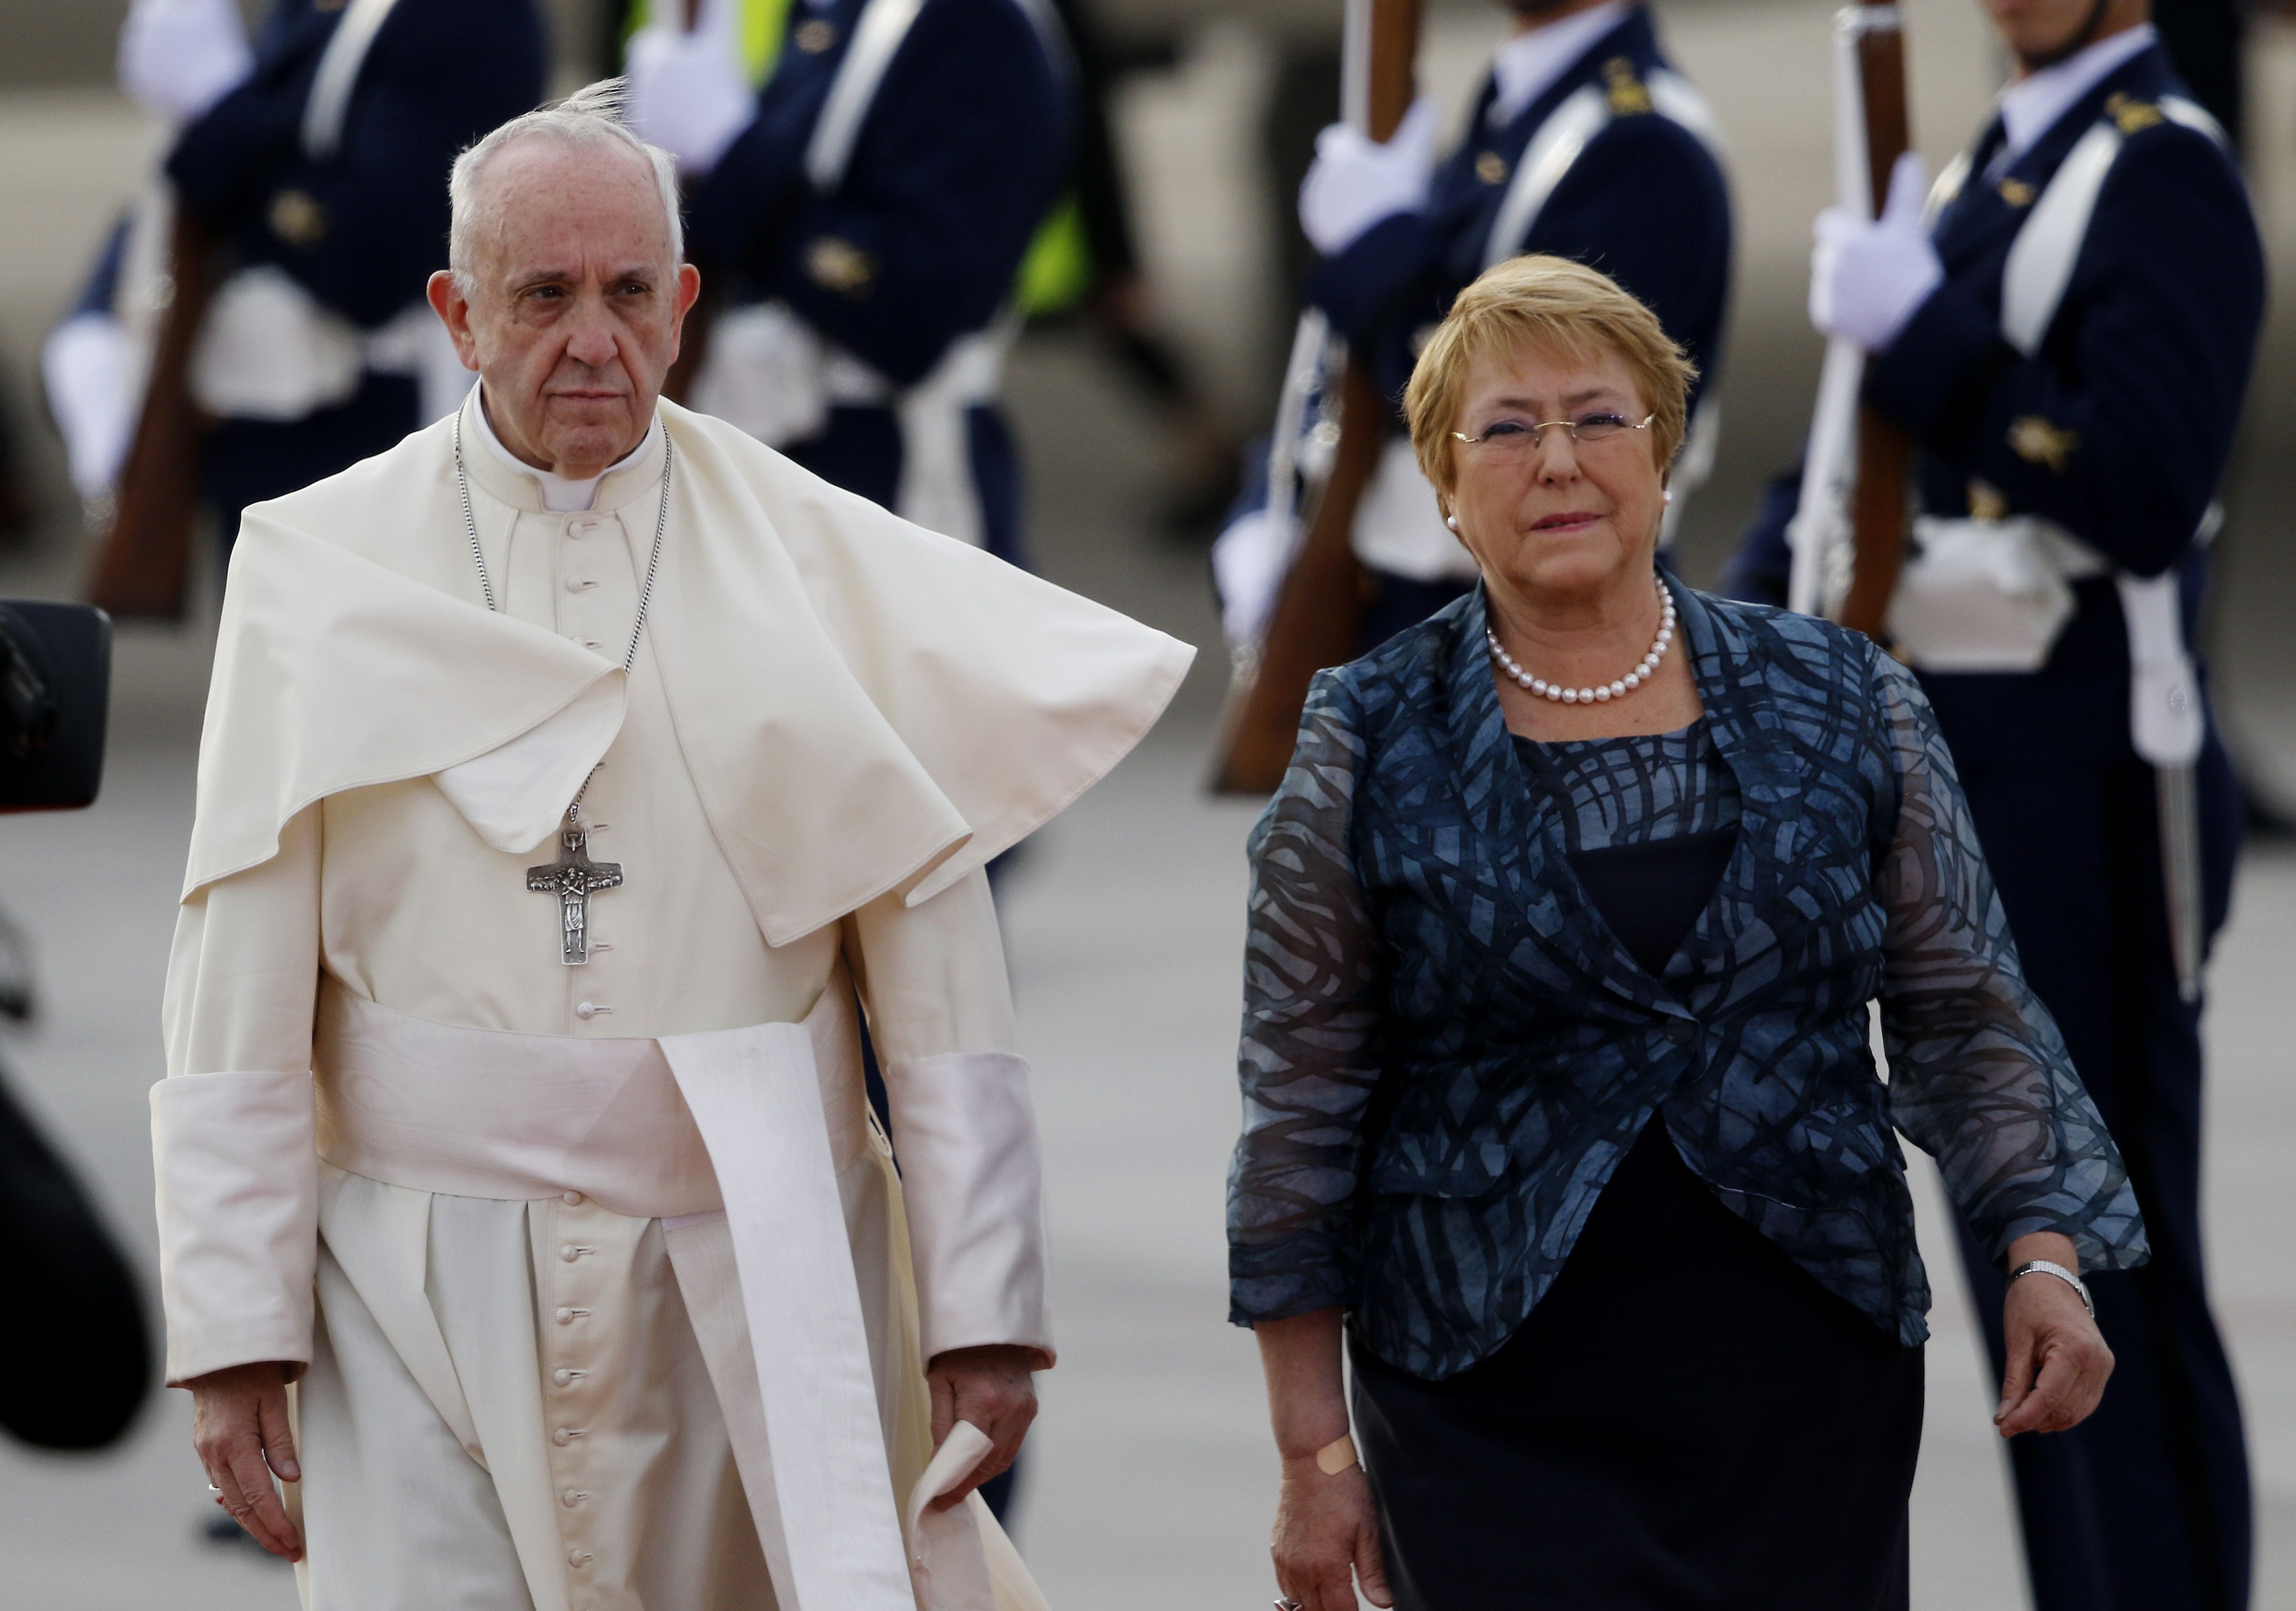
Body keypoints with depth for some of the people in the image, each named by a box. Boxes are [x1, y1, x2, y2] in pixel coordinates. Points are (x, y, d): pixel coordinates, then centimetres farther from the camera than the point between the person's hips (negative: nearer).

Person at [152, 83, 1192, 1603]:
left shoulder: (819, 564, 4)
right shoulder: (327, 568, 3)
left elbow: (940, 978, 2)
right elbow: (240, 1006, 2)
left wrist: (984, 1308, -3)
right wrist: (235, 1332, -3)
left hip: (753, 1282, 1)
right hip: (427, 1294, 0)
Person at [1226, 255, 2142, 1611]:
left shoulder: (1843, 707, 5)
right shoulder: (1371, 749, 0)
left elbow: (1966, 1013, 9)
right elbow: (1302, 1110, 3)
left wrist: (2043, 1255, -5)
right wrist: (1313, 1452, 1)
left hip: (1808, 1398, 2)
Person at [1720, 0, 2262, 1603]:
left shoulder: (2166, 179, -12)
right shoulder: (1988, 174, 16)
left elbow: (2143, 494, -23)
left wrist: (1923, 334, -22)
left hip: (2087, 795, -9)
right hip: (1960, 777, 9)